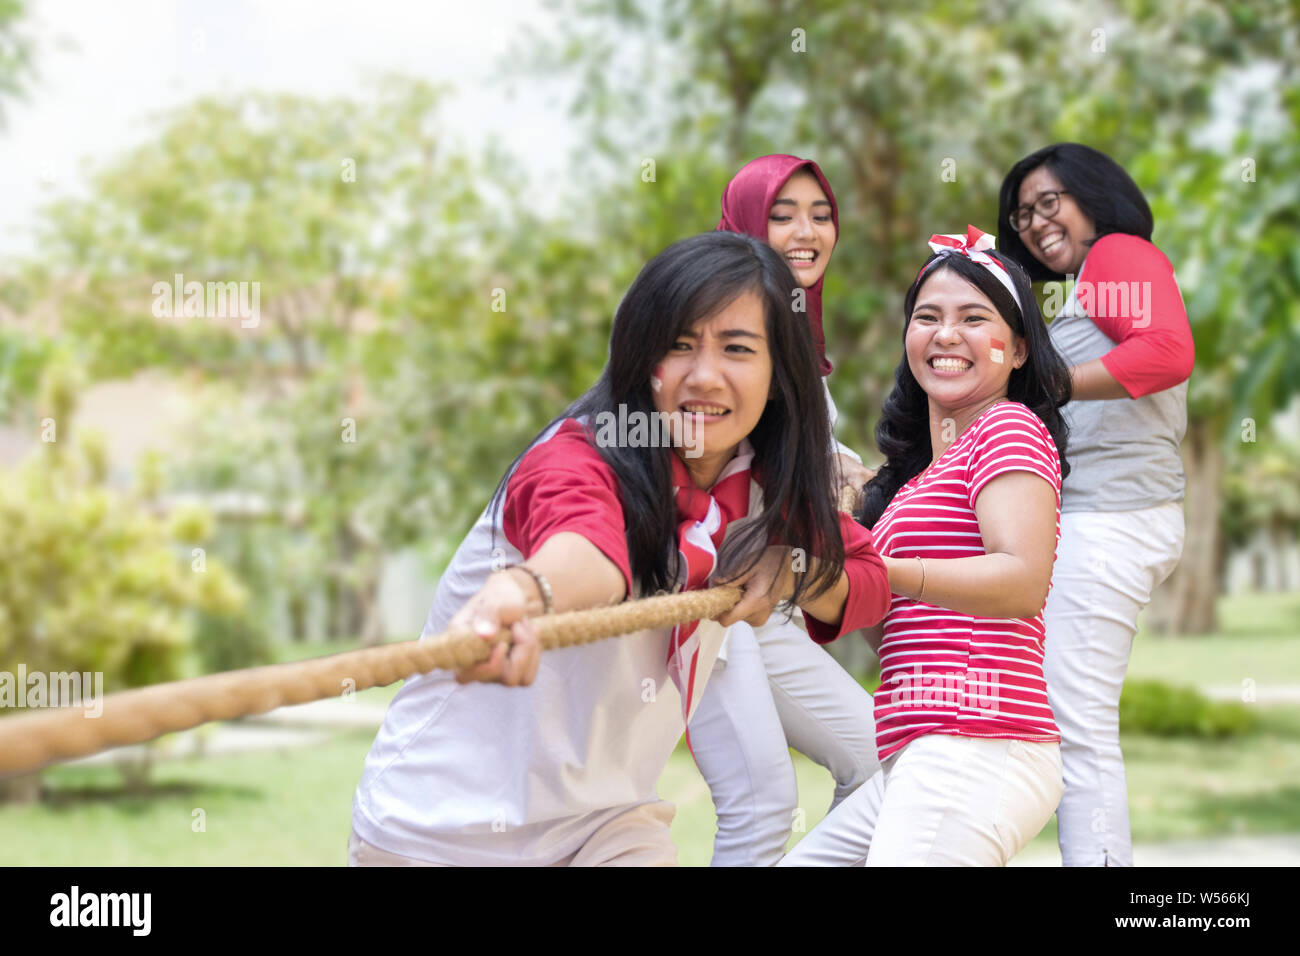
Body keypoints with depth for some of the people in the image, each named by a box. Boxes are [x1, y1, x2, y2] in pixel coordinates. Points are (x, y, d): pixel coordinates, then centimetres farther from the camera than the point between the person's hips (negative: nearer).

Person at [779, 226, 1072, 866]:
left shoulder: (1010, 427, -2)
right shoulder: (923, 466, 26)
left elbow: (1024, 582, -19)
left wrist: (871, 570, -24)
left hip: (975, 749, -10)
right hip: (915, 761, 10)